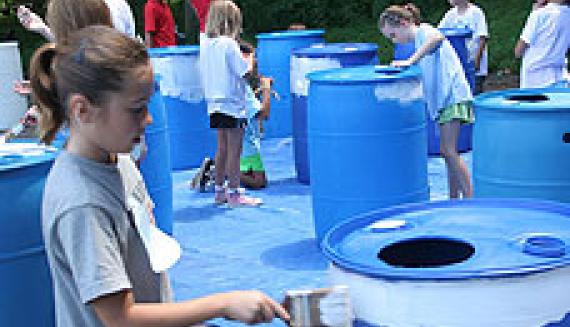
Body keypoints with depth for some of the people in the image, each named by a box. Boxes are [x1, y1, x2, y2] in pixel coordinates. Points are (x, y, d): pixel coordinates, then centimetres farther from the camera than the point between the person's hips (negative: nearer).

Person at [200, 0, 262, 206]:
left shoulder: (205, 44, 6)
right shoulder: (229, 44, -16)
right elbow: (245, 72, -17)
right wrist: (250, 59, 2)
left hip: (215, 104, 8)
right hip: (232, 104, -8)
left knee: (222, 148, 16)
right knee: (234, 150, 0)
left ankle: (219, 191, 23)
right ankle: (234, 194, 4)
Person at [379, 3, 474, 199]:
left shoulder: (424, 30, -8)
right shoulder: (419, 42, 20)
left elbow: (437, 37, -33)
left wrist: (410, 61, -36)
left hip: (453, 95, -10)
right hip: (442, 98, 10)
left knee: (449, 151, -14)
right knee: (448, 152, 11)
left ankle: (470, 201, -12)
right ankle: (453, 201, 17)